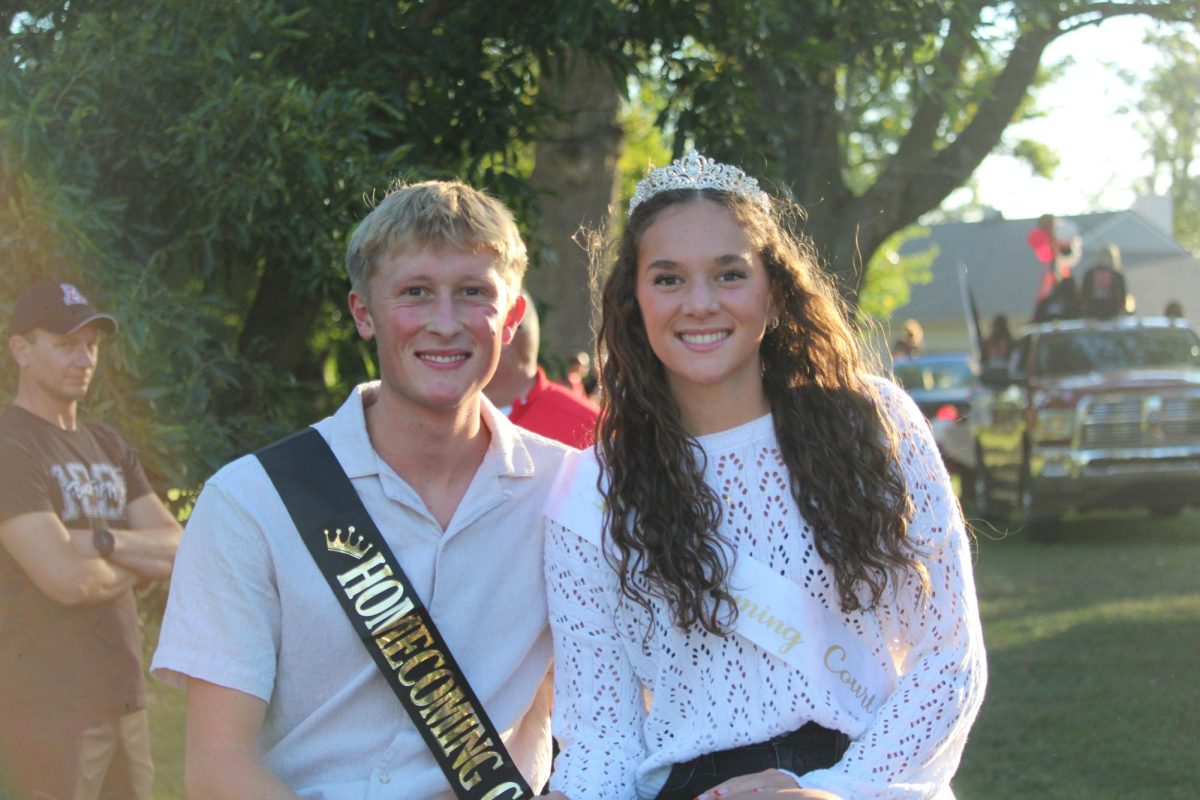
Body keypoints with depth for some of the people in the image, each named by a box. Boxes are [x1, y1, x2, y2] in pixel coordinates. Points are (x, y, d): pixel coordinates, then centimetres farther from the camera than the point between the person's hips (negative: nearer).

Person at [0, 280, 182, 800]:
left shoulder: (108, 447, 17)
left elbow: (179, 552, 7)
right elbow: (67, 578, -20)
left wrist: (103, 541, -12)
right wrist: (137, 567, 0)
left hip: (123, 697, 8)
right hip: (50, 706, -8)